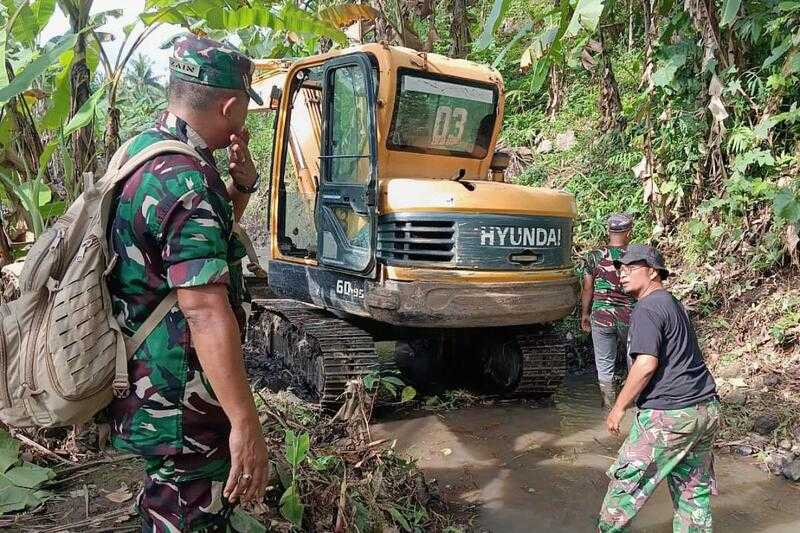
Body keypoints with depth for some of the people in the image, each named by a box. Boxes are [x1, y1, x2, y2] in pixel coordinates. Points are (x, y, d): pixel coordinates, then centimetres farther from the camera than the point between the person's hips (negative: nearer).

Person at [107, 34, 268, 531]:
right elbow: (206, 312, -31)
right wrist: (246, 423, -28)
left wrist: (242, 183, 2)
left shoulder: (143, 149, 6)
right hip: (180, 403, -10)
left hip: (146, 378, 10)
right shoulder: (187, 179, -25)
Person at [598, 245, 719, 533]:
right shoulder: (675, 304, 18)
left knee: (627, 479, 6)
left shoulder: (647, 309, -12)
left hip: (669, 415, -9)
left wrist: (619, 407, -12)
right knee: (694, 488, 17)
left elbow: (647, 364, -21)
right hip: (707, 409, 9)